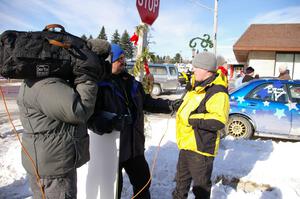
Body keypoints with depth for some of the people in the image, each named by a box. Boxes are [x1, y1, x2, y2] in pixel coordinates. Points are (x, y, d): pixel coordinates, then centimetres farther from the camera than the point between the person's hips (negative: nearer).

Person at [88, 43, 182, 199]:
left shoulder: (130, 81, 8)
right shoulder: (98, 84, -16)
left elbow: (146, 102, 16)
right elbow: (90, 115, -25)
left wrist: (170, 105, 7)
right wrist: (108, 123, -42)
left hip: (134, 145, 7)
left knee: (143, 180, 24)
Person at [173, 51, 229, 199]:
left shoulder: (217, 92, -21)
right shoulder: (199, 86, 11)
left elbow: (219, 121, -30)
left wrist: (193, 119, -25)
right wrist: (180, 106, 10)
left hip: (201, 147, -9)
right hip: (187, 144, 10)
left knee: (201, 184, 11)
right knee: (182, 179, 26)